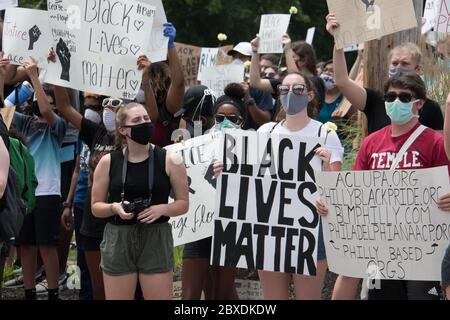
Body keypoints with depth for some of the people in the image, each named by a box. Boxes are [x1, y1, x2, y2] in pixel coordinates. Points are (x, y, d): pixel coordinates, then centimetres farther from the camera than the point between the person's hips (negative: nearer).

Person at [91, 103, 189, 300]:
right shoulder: (108, 162, 2)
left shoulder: (170, 161, -1)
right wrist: (114, 208, -12)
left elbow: (183, 204, 6)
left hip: (156, 239, -1)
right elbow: (96, 207, 9)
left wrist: (161, 209, -14)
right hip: (118, 239, 1)